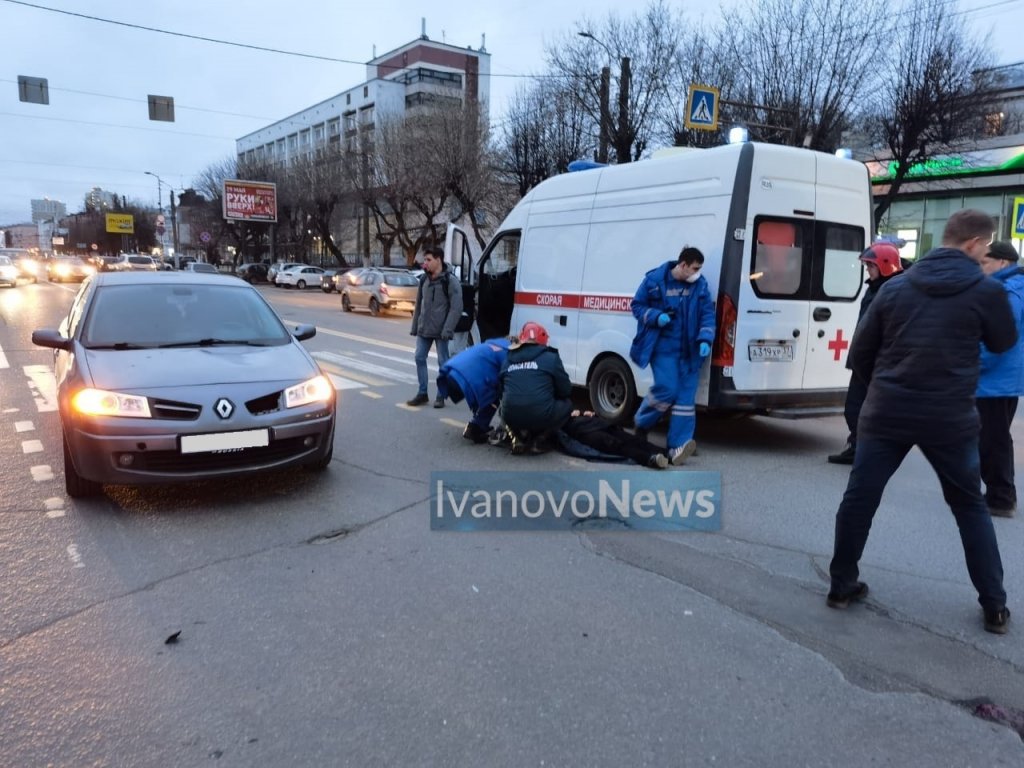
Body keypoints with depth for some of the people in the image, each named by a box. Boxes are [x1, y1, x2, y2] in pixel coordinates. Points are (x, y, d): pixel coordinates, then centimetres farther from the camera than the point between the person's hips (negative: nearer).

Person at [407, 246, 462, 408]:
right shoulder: (424, 279, 10)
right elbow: (419, 304, 15)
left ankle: (441, 396, 11)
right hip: (424, 329, 6)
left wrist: (447, 329, -20)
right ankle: (422, 394, 16)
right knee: (420, 358, 5)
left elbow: (456, 308, -14)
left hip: (440, 330, -6)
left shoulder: (450, 281, -10)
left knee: (443, 362, 2)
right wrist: (414, 326, 12)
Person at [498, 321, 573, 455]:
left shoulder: (507, 361, 16)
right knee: (567, 404, 25)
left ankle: (521, 436, 12)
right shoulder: (551, 358, 4)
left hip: (511, 417, 4)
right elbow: (566, 391, 10)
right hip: (541, 417, -3)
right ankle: (539, 438, 9)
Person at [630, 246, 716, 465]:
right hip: (663, 346, -3)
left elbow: (708, 314, 6)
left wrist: (705, 340, -10)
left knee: (685, 397, -2)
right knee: (667, 389, -15)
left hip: (689, 350, 4)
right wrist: (656, 316, -16)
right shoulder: (654, 280, -4)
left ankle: (678, 446, -1)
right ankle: (641, 422, 14)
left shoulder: (700, 285, 5)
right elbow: (637, 305, 3)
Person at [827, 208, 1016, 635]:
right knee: (970, 508, 17)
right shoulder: (986, 291, -4)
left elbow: (860, 352, 6)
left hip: (886, 413, 1)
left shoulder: (896, 287, 3)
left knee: (858, 500, 11)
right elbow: (1004, 343, 13)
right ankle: (995, 607, 22)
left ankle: (842, 586, 18)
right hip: (949, 418, -1)